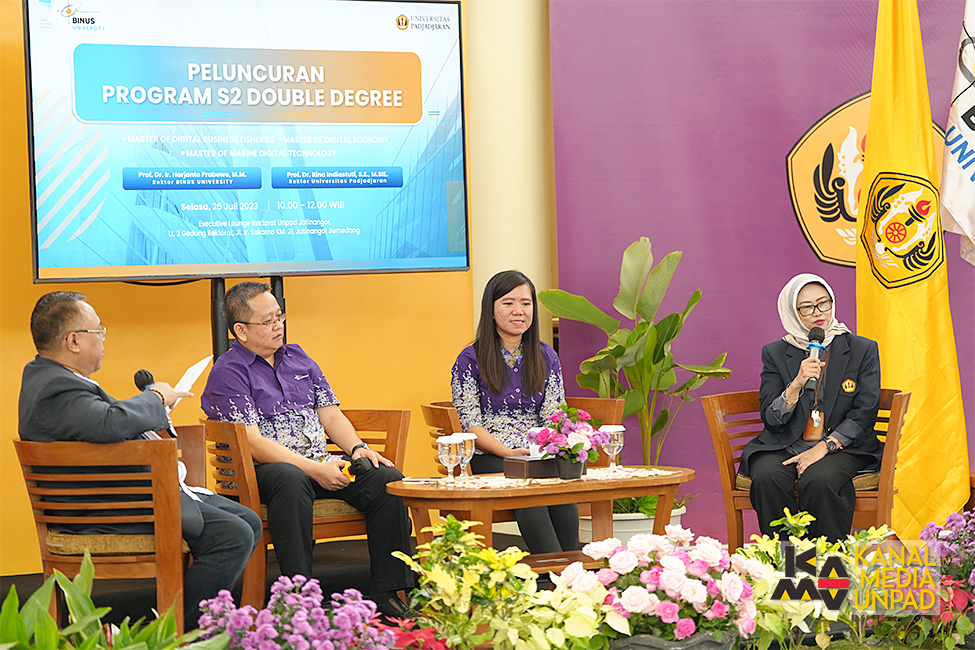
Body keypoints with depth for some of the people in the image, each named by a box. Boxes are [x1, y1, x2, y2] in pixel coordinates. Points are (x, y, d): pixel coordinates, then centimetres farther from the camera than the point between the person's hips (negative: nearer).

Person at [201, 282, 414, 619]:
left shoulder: (297, 358, 20)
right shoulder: (227, 373, -3)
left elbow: (330, 414, 19)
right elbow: (253, 443, -13)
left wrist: (358, 448, -3)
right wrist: (315, 469, -21)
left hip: (321, 463, 7)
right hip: (262, 470, -6)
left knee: (388, 478, -17)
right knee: (291, 480, -42)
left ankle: (387, 594, -15)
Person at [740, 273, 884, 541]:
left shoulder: (863, 350, 7)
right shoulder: (775, 354, 10)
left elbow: (864, 414, -1)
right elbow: (771, 419, 3)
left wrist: (824, 447, -13)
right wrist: (797, 384, -15)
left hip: (843, 448, -2)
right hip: (784, 446, 2)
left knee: (818, 482, -35)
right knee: (767, 479, -32)